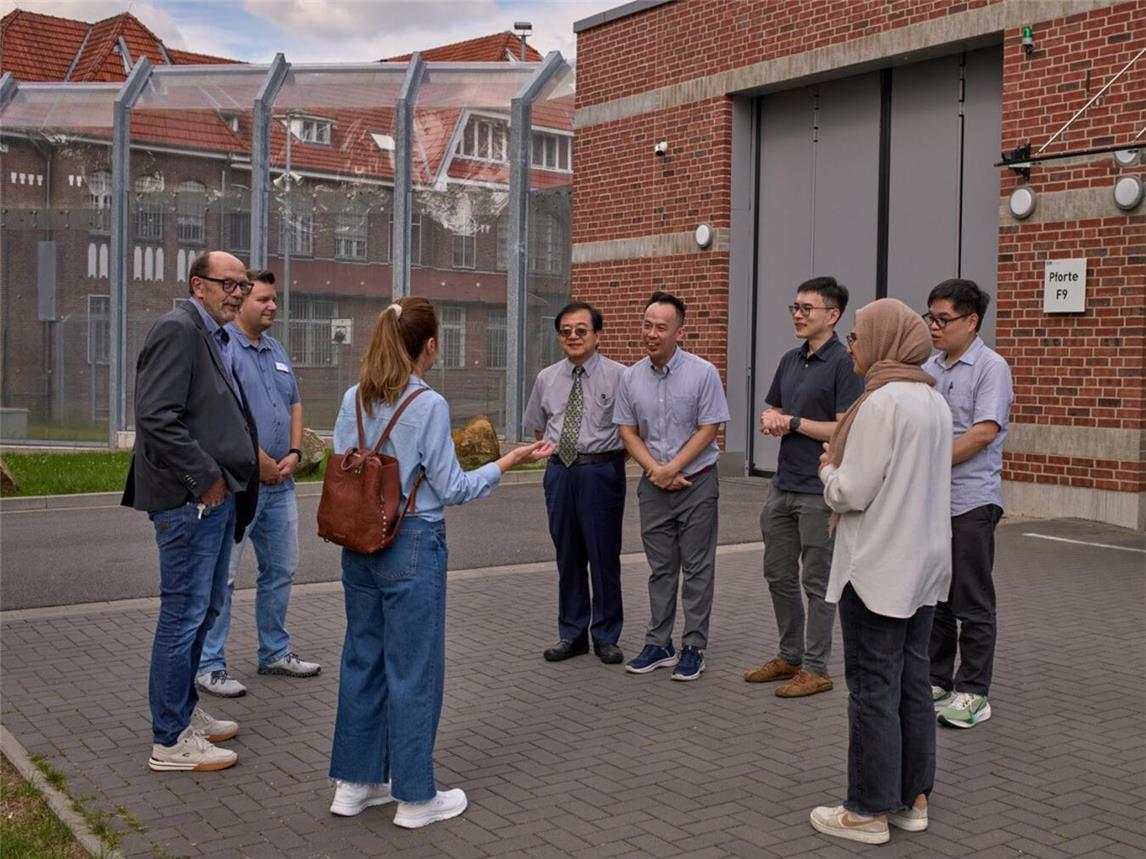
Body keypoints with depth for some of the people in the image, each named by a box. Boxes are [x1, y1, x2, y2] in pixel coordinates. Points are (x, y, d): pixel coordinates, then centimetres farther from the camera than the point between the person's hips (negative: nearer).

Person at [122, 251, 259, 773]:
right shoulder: (177, 331, -13)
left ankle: (185, 712, 33)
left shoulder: (217, 338, 17)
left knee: (204, 610, 18)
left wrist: (230, 479, 12)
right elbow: (158, 418, -22)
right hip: (190, 499, -10)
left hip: (217, 495, 10)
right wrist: (204, 480, -18)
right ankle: (171, 740, 8)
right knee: (184, 614, -2)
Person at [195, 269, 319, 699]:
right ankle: (209, 666, 6)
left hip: (280, 484, 9)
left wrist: (294, 453, 2)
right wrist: (260, 461, -18)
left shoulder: (276, 350, 15)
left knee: (280, 570, 16)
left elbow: (295, 406, 18)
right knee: (221, 576, -3)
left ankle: (275, 652, 29)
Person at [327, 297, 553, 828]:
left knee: (362, 659, 16)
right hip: (411, 545, -6)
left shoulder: (354, 399, 3)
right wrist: (508, 462, -1)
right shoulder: (429, 405, -15)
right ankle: (415, 796, 15)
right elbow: (450, 489, -10)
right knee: (413, 668, 4)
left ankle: (354, 783, 26)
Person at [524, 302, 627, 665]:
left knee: (604, 555, 3)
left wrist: (612, 460, -1)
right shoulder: (546, 378, 8)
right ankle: (571, 634, 24)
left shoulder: (618, 376, -5)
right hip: (559, 471, 4)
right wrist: (551, 453, 12)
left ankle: (606, 637, 17)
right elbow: (537, 425, 22)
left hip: (600, 471, -4)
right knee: (567, 555, 12)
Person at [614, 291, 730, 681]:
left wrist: (673, 469, -14)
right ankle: (658, 644, 19)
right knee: (660, 569, 11)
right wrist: (655, 470, -8)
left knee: (697, 569, 3)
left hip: (696, 482, -3)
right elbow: (628, 431, 5)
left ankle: (693, 647, 10)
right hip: (653, 484, 4)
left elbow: (708, 429, -10)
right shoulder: (630, 377, 2)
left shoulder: (703, 373, -10)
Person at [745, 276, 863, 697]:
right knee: (779, 575, 15)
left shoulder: (843, 364, -12)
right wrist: (770, 420, -2)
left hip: (819, 492, -8)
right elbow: (772, 414, 21)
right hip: (783, 486, 8)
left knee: (817, 582, 2)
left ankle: (815, 669, 13)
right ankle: (790, 656, 29)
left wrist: (793, 421, -13)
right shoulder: (790, 361, 12)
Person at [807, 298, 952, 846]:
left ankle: (870, 811, 9)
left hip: (877, 570, -9)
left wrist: (828, 470, 1)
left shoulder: (881, 402, -18)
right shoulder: (934, 401, 10)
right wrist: (846, 468, 15)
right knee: (912, 683, 14)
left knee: (873, 691, 0)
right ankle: (913, 798, 24)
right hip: (923, 566, 9)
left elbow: (853, 492, -19)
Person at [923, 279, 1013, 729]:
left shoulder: (991, 367, -8)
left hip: (971, 501, -7)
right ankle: (936, 680, 25)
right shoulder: (930, 368, 12)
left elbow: (984, 432, -17)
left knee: (972, 602, 1)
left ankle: (973, 692, 10)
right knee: (933, 597, 13)